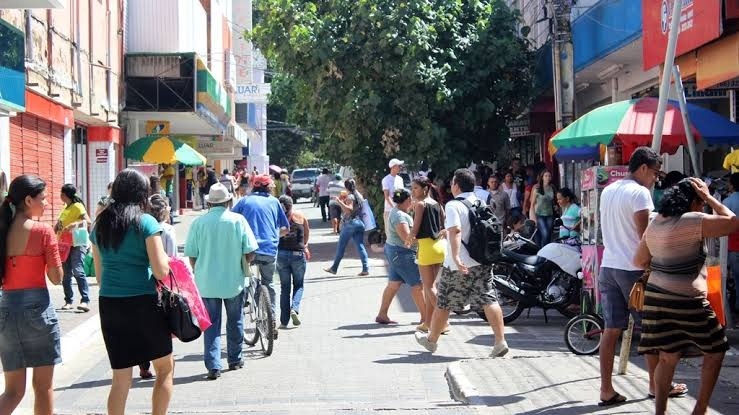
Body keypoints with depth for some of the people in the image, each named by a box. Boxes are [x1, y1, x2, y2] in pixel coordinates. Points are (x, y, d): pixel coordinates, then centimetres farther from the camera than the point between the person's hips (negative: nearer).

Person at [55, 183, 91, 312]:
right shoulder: (65, 207, 15)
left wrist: (75, 224, -36)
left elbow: (88, 221, -21)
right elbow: (58, 225, 22)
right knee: (66, 274, 9)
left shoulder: (77, 206, -9)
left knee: (78, 271, -19)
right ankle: (68, 301, 16)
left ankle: (85, 301, -23)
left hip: (77, 244, -8)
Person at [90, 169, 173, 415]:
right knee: (165, 369, 12)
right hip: (143, 302, -5)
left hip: (108, 303, 5)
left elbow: (99, 274, 14)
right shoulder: (146, 222, -8)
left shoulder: (100, 224, 9)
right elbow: (161, 271, -12)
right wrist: (165, 257, 7)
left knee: (121, 379, 10)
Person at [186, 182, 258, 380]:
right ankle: (235, 359, 29)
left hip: (206, 282, 0)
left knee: (211, 324, 7)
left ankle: (213, 365, -1)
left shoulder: (199, 222, -6)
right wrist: (243, 263, 14)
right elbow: (250, 254, -8)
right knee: (235, 321, 18)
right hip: (234, 280, 0)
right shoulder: (238, 220, -7)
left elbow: (192, 255, -2)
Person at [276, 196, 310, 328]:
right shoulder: (300, 215, 2)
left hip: (281, 254, 1)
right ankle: (295, 309, -10)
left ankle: (284, 321, 8)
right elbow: (307, 233, 14)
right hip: (298, 254, 0)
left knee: (285, 287, 11)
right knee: (298, 285, 16)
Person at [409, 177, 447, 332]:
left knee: (429, 286, -3)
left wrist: (410, 238, 8)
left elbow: (415, 229, -9)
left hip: (427, 245, -8)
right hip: (440, 245, 8)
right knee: (430, 285, 13)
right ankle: (427, 322, 17)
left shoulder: (420, 204, -8)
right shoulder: (437, 204, 13)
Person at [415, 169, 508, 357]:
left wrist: (456, 257, -35)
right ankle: (500, 342, -8)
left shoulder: (453, 205, -12)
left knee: (443, 304, 9)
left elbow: (455, 230, -26)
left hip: (459, 266, -6)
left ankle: (431, 340, 25)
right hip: (482, 262, 6)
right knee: (489, 301, 1)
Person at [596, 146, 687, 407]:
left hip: (608, 266, 7)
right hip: (633, 268, -7)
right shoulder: (639, 193, -12)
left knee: (611, 329, 5)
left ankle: (606, 390, 3)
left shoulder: (607, 191, 14)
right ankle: (656, 384, 18)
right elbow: (644, 236, -15)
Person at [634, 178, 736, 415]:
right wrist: (709, 197, -3)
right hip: (686, 301, -7)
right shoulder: (693, 221, -13)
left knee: (667, 357, 12)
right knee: (715, 351, 10)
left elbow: (639, 261, 17)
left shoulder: (655, 223, 11)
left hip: (656, 297, 7)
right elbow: (732, 222, -8)